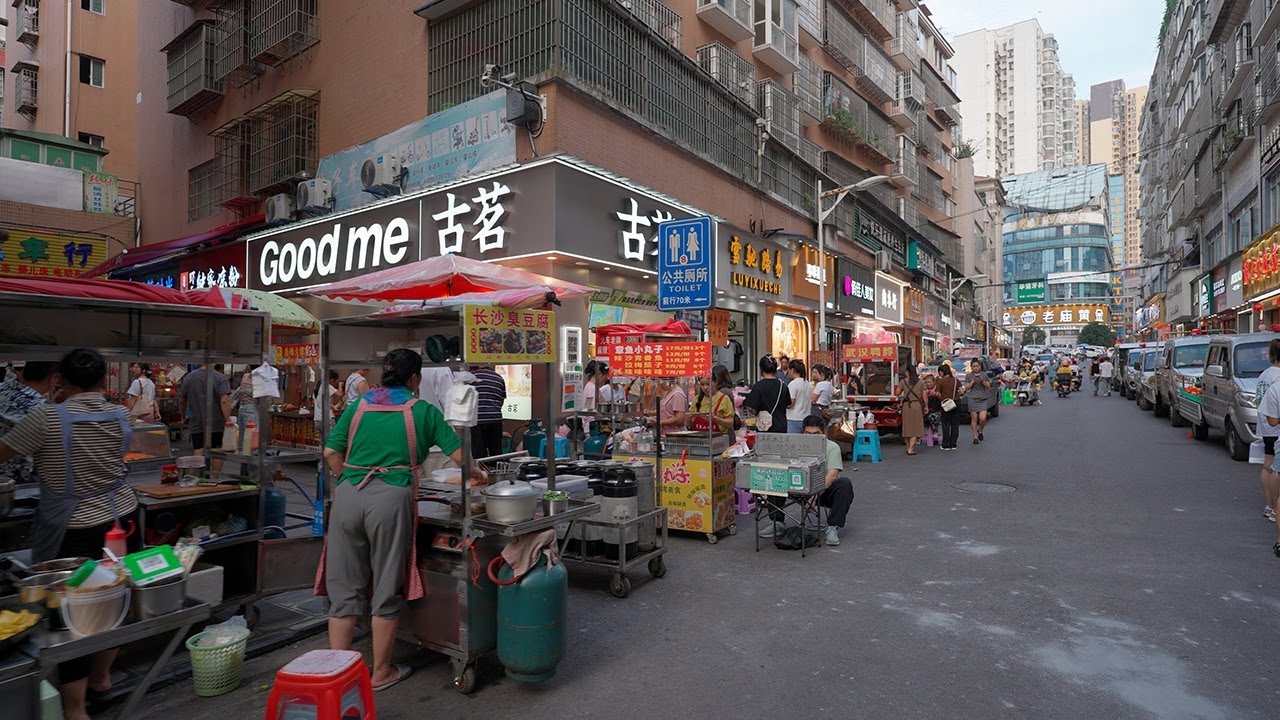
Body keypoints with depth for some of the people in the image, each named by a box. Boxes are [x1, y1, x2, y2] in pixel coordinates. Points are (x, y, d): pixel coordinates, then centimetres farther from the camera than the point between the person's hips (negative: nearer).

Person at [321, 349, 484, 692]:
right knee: (387, 589, 10)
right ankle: (381, 673, 23)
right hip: (390, 499, -3)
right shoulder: (423, 410, 5)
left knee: (344, 587, 14)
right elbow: (458, 454, 6)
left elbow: (331, 452, 7)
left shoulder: (359, 404, 13)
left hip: (347, 496, 4)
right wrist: (477, 475, 24)